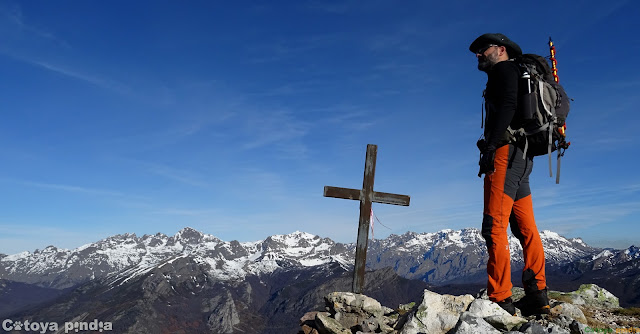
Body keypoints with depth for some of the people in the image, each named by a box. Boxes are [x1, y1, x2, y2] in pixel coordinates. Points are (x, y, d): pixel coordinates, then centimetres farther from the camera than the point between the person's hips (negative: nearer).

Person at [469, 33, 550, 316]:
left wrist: (490, 145, -21)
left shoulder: (504, 69, 2)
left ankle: (500, 300, -15)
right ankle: (537, 296, 10)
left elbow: (508, 106, -15)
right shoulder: (517, 78, 30)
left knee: (494, 226, -14)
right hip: (520, 156, 10)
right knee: (526, 229, 7)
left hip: (507, 151, -10)